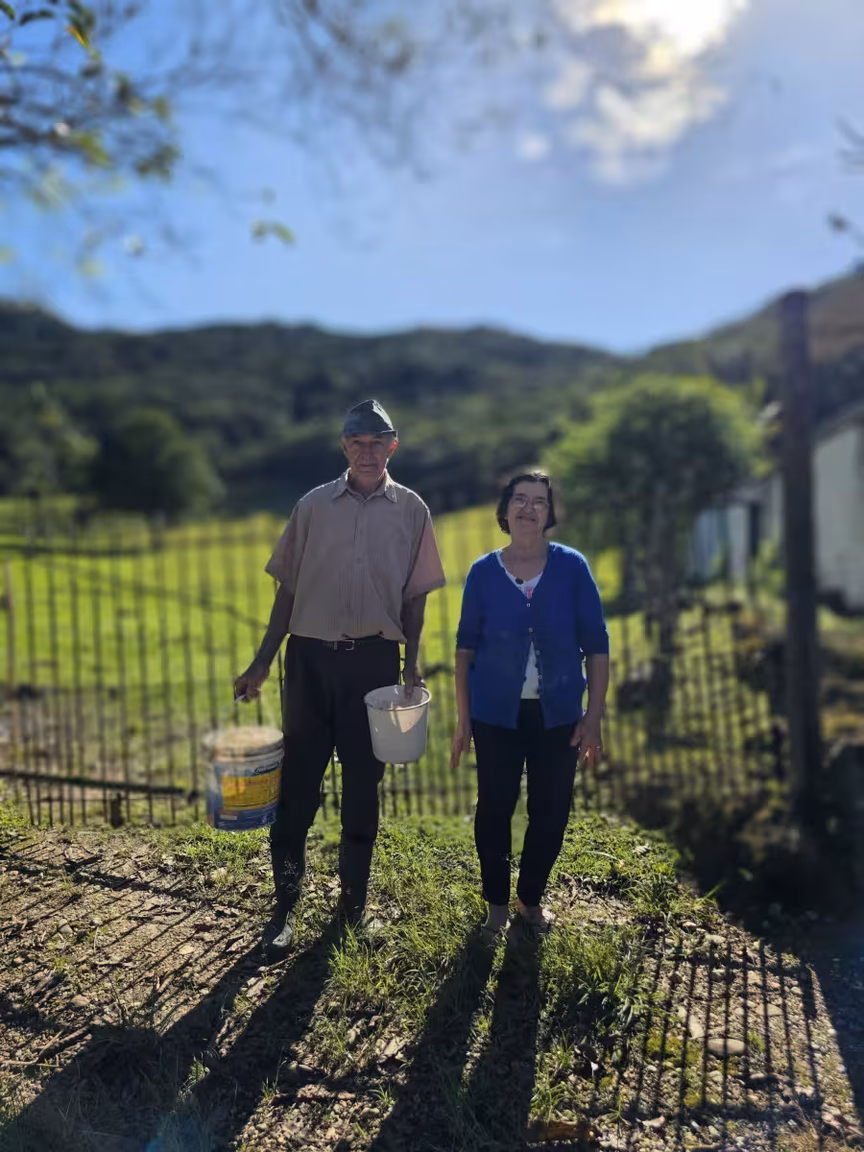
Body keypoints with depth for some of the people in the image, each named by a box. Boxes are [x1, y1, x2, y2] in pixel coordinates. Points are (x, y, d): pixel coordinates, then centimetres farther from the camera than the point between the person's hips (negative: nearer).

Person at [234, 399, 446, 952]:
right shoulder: (314, 505, 4)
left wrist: (412, 664, -1)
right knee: (298, 781, 4)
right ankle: (287, 905, 20)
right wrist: (263, 663, 4)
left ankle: (355, 901, 28)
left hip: (375, 659, 0)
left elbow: (416, 595, 7)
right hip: (311, 657, 0)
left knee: (364, 784, 10)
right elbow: (289, 588, 6)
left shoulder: (411, 509, 4)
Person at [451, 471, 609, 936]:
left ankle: (531, 898, 34)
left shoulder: (572, 567, -4)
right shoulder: (484, 571, -2)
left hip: (557, 713, 1)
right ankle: (497, 903, 29)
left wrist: (594, 716, -5)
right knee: (494, 809, 6)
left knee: (550, 811, 10)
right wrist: (463, 716, 1)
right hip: (497, 713, 0)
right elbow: (466, 645, 3)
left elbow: (596, 644, -2)